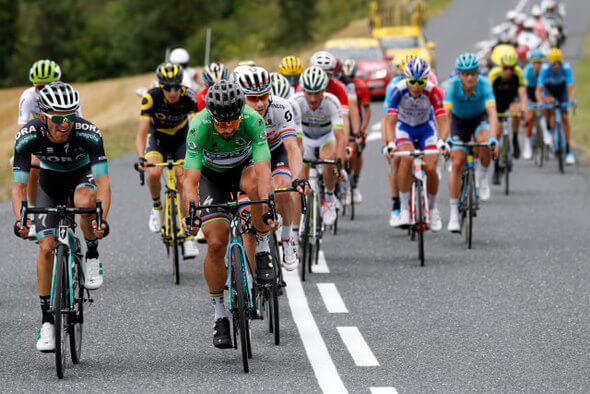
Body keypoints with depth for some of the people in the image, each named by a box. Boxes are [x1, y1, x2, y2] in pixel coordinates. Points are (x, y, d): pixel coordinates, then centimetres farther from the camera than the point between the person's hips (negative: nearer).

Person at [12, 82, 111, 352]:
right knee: (47, 248, -12)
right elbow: (18, 186, -30)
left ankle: (92, 256, -10)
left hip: (83, 176, -1)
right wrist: (20, 220, -48)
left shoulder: (88, 133, -34)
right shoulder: (27, 136, -31)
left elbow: (102, 182, -36)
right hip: (50, 180, 1)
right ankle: (47, 321, -1)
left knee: (84, 201, -38)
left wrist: (102, 218, -53)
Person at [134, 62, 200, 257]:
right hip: (157, 136, 0)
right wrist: (140, 157, -48)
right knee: (154, 173, -28)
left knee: (183, 180, -14)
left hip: (180, 138, 0)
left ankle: (189, 235, -7)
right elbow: (141, 133, -31)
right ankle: (156, 207, 3)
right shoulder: (151, 97, -30)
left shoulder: (188, 97, -29)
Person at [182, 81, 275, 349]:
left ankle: (263, 252, -17)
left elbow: (263, 171, -43)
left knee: (254, 185, -38)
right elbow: (190, 179, -39)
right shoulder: (199, 126, -34)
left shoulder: (253, 121, -34)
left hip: (244, 167, 0)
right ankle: (220, 315, 3)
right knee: (216, 243, -14)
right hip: (212, 175, 0)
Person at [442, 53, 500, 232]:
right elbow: (445, 113, -36)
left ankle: (483, 178, -6)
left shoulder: (484, 84, -30)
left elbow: (492, 112, -39)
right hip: (459, 120, 0)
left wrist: (494, 139, -53)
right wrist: (445, 140, -49)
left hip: (479, 118, 0)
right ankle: (454, 214, -7)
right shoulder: (453, 85, -29)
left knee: (484, 141, -34)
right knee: (457, 162, -13)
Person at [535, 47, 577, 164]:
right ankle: (549, 129, -11)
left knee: (564, 118, -10)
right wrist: (540, 102, -57)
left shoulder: (566, 68, -33)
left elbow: (571, 87, -40)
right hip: (548, 88, 0)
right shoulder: (545, 68, -34)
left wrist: (572, 100, -59)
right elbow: (538, 90, -38)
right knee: (548, 102, -34)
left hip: (561, 88, 0)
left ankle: (567, 151, -3)